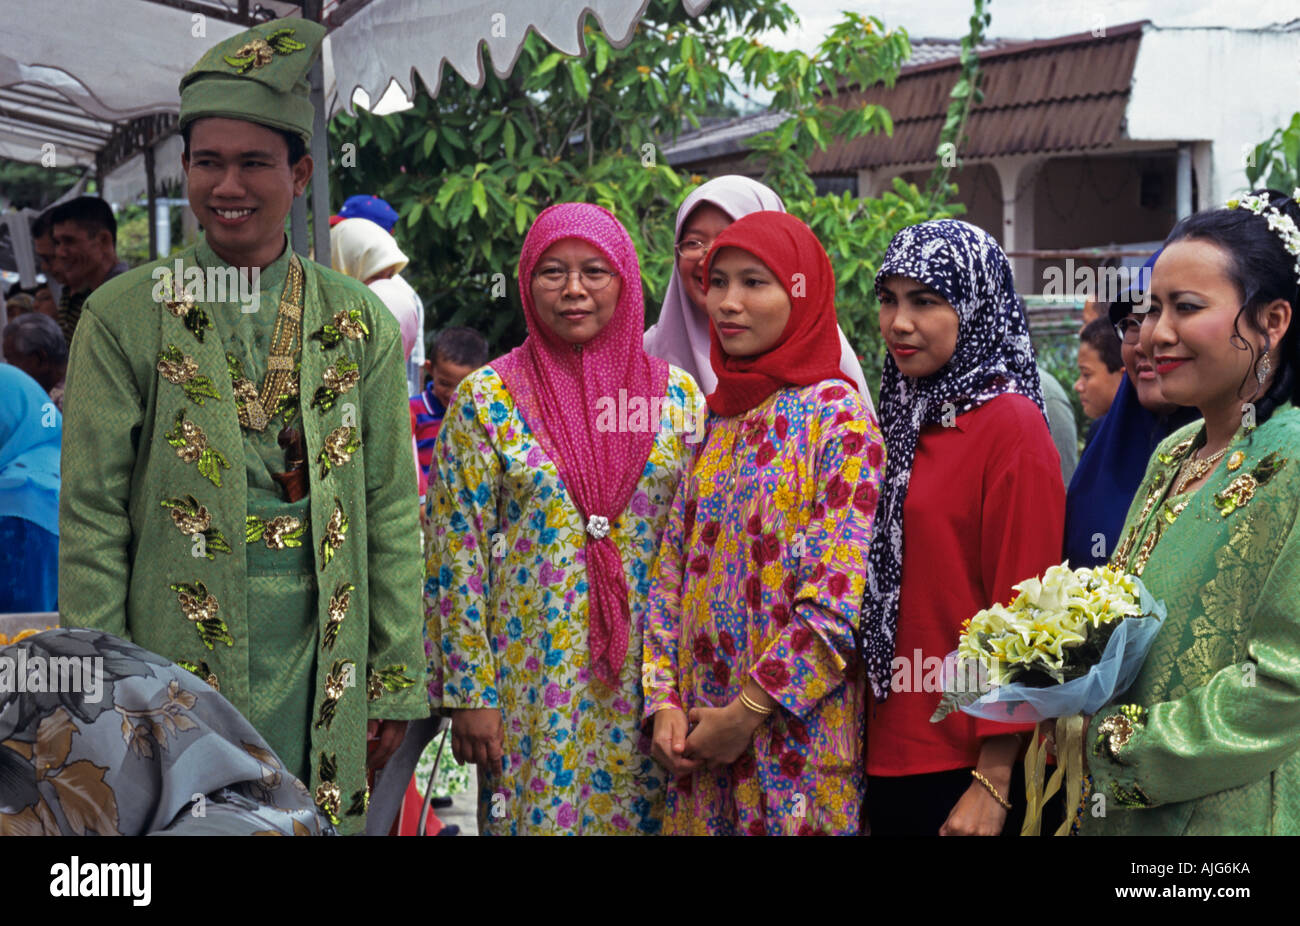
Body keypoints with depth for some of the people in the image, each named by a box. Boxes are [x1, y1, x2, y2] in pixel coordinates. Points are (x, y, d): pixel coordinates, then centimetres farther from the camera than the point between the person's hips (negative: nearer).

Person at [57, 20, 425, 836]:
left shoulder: (361, 324, 7)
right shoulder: (123, 317, 0)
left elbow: (391, 514, 8)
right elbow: (91, 518, -1)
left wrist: (397, 680, 5)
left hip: (322, 665, 2)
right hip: (178, 667, -2)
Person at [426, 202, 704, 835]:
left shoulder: (678, 395, 5)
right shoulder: (485, 398, 0)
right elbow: (457, 556, -1)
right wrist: (468, 692, -6)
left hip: (648, 676, 2)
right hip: (532, 678, -1)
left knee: (646, 816, 5)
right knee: (537, 813, 2)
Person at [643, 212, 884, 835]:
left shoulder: (837, 418, -10)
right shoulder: (715, 420, 10)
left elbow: (841, 602, -17)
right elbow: (671, 570, 10)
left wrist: (748, 712, -16)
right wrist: (664, 701, -2)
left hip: (796, 734, -6)